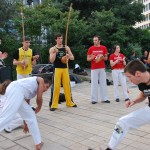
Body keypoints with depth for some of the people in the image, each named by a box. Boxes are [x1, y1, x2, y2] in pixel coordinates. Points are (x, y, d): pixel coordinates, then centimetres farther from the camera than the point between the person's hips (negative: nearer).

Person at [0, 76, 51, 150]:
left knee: (30, 115, 14)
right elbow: (39, 98, 8)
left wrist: (25, 123, 47)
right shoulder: (41, 80, 19)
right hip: (15, 90, -9)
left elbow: (27, 102, 40)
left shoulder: (32, 89, 37)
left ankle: (38, 143, 19)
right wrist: (39, 108, 31)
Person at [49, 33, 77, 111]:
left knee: (67, 85, 8)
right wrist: (55, 52, -23)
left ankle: (69, 102, 20)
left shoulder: (66, 48, 7)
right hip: (57, 69, -3)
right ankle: (54, 104, -1)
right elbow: (51, 60, -10)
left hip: (65, 69, 3)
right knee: (56, 86, -7)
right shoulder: (52, 49, -1)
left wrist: (69, 56, -17)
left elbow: (72, 58, 4)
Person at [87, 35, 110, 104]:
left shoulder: (104, 48, 4)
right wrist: (92, 58, -17)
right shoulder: (91, 48, 1)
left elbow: (106, 58, 10)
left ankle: (104, 98, 13)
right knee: (94, 84, -1)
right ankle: (94, 99, 5)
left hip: (102, 68, 2)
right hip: (94, 68, -1)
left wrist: (102, 57, -11)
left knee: (103, 83, 5)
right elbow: (88, 59, 4)